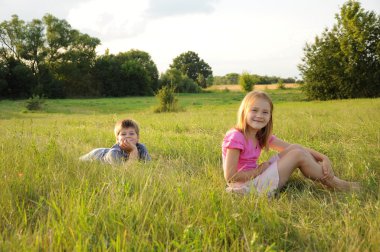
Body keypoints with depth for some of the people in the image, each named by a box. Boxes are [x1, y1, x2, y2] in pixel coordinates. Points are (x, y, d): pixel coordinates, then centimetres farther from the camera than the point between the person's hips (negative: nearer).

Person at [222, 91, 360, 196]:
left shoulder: (262, 136, 7)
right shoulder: (236, 137, -17)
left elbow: (294, 147, 3)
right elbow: (230, 176, -22)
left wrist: (323, 158, -10)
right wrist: (259, 170, -15)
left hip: (255, 179, 8)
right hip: (246, 188, -8)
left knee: (295, 149, -1)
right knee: (297, 155, -10)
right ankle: (335, 184, 5)